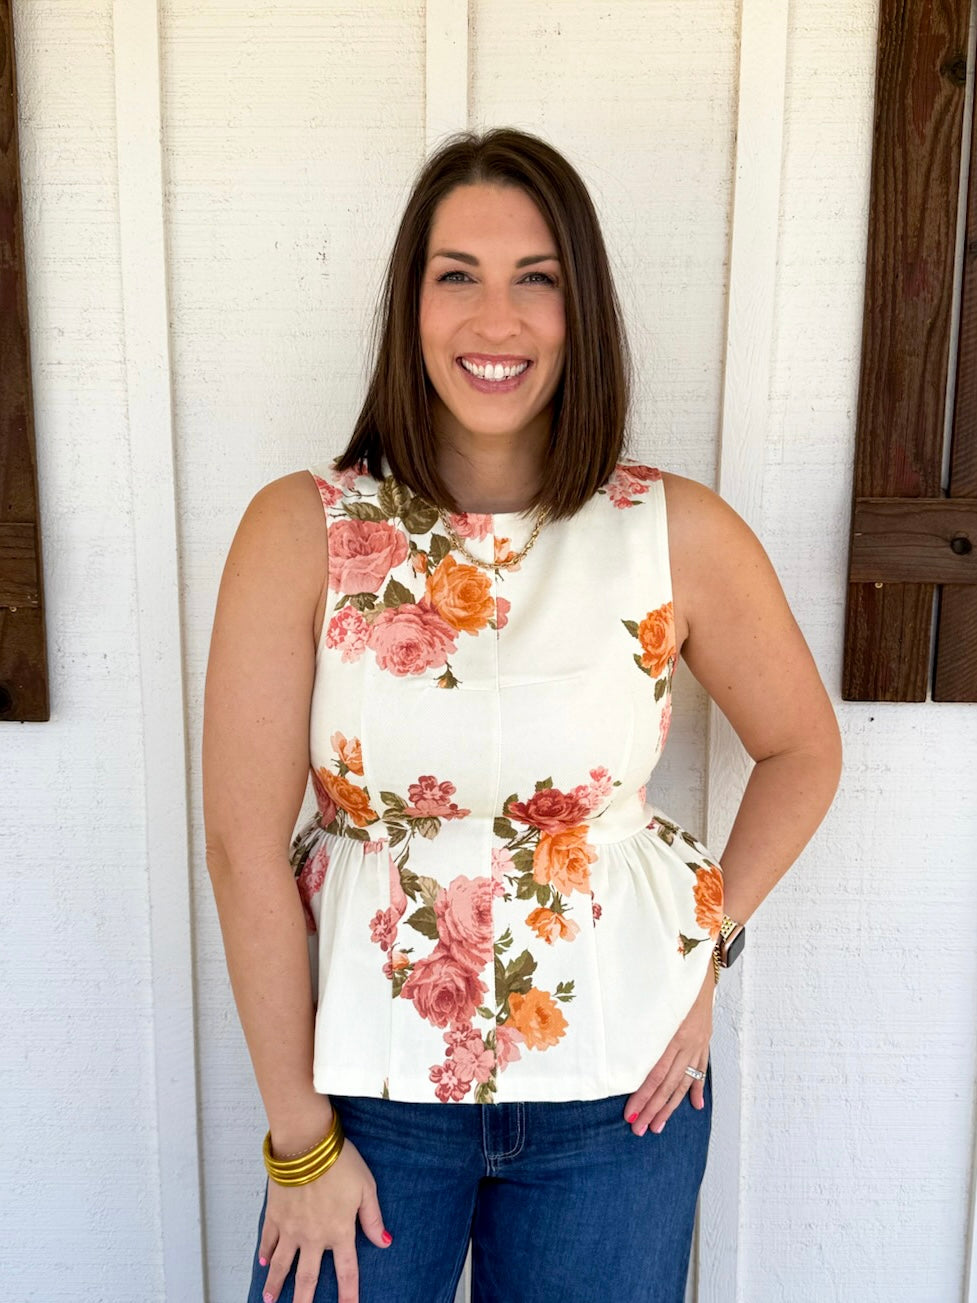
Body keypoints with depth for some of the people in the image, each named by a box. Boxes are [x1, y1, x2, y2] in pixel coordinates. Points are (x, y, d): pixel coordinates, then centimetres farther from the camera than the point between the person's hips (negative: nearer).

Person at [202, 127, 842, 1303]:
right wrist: (300, 1139, -7)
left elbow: (803, 751, 6)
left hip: (620, 1089, 1)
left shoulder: (681, 533, -9)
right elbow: (245, 847, -12)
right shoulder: (301, 531, -13)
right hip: (371, 1080, 0)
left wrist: (709, 942, -3)